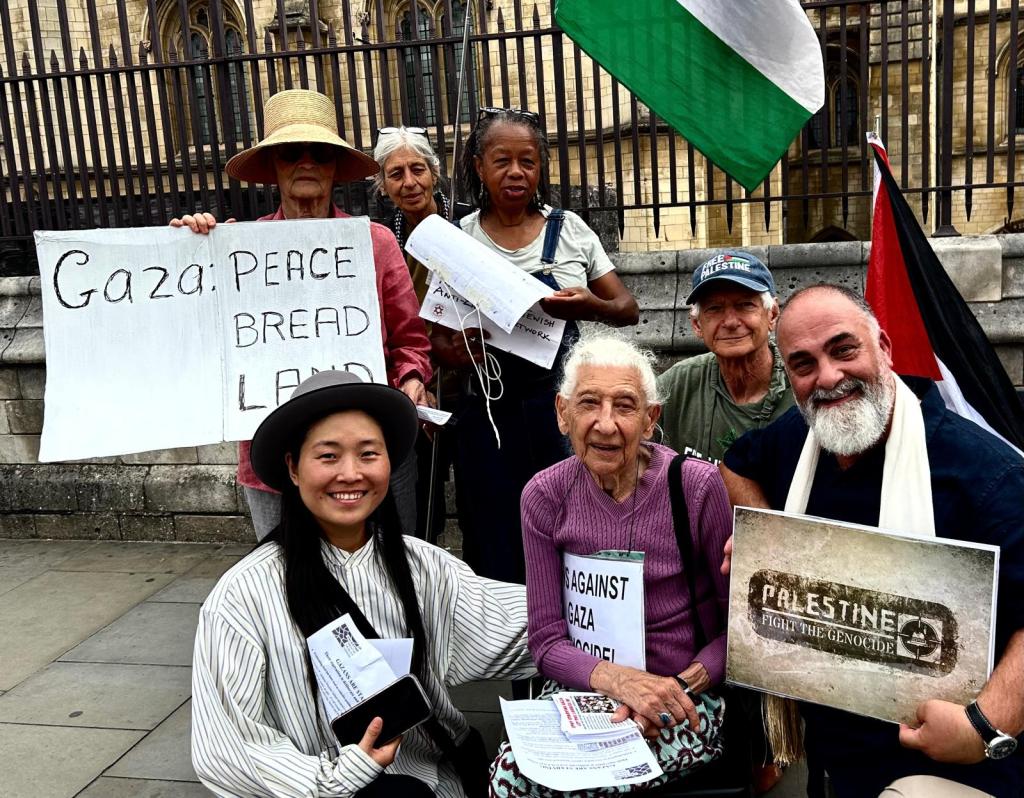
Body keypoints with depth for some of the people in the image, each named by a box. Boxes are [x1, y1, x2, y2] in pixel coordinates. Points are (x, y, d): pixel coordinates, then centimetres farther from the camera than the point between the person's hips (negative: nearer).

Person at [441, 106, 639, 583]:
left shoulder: (569, 230, 6)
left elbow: (627, 310, 8)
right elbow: (438, 338, 6)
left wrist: (591, 307, -15)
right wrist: (456, 354, -17)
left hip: (565, 409, 0)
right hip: (490, 417, 0)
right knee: (498, 557, 5)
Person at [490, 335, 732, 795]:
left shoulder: (697, 486, -13)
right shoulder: (544, 497, -5)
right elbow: (546, 640, -5)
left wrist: (681, 687, -19)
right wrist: (620, 680, -23)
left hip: (689, 695, -2)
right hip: (585, 686, 3)